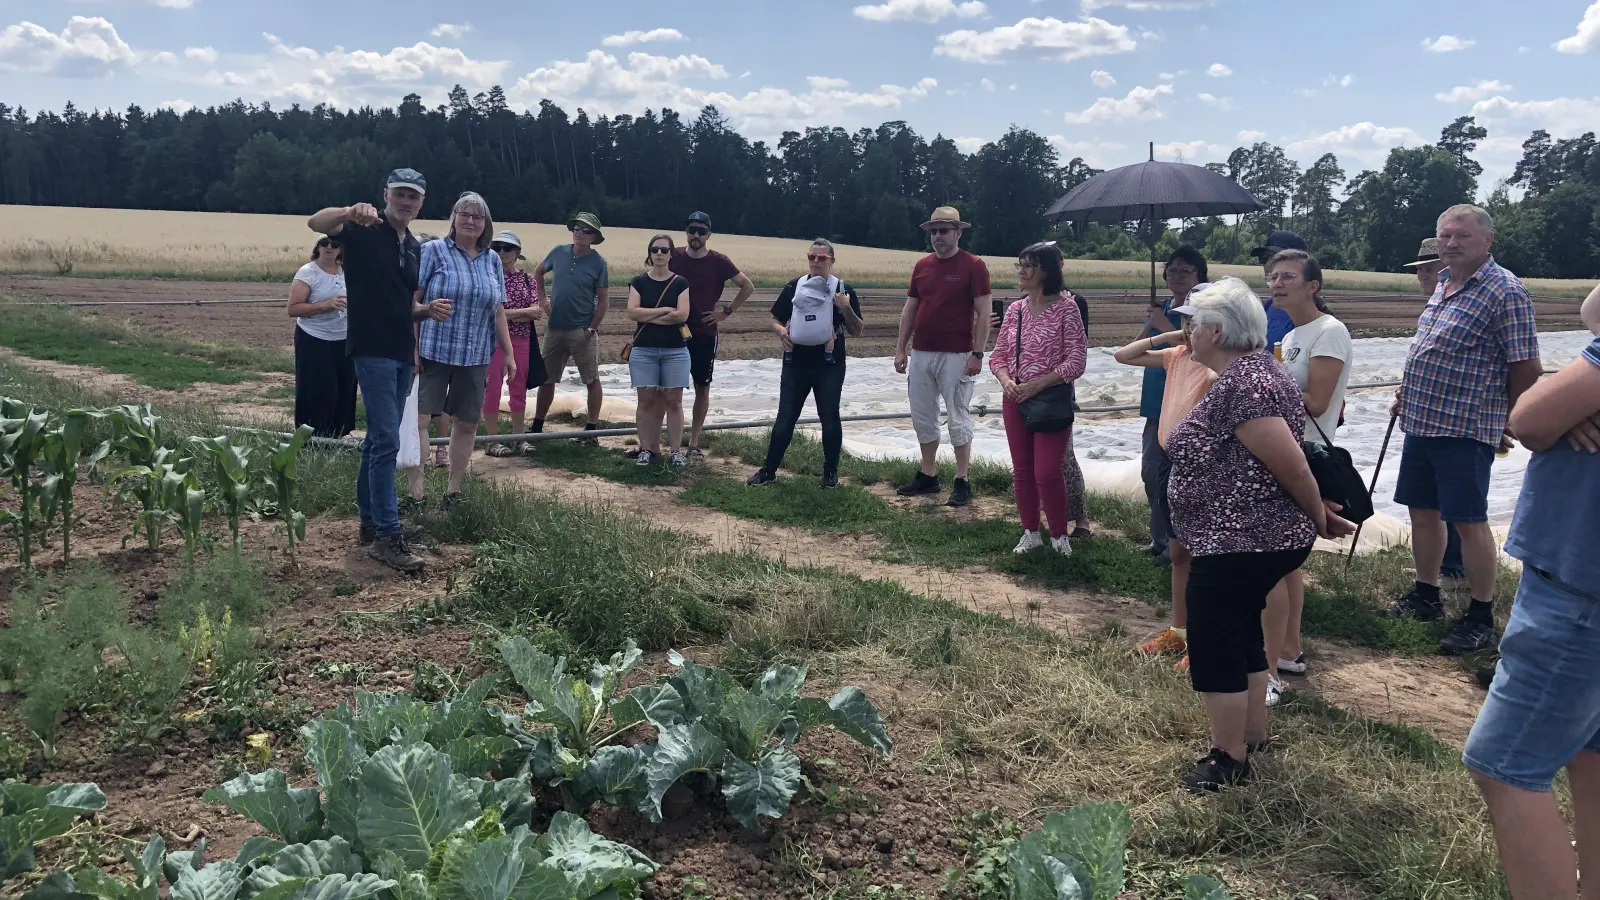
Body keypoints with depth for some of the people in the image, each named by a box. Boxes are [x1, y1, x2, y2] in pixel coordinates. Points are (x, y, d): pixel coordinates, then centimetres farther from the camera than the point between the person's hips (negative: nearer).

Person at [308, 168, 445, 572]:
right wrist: (351, 212, -42)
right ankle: (387, 536, -11)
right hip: (372, 351, -8)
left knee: (378, 440, 14)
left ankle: (372, 523, 23)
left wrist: (428, 310, 1)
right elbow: (315, 222, -23)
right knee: (386, 440, -13)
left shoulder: (415, 248, 16)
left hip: (402, 354, 8)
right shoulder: (363, 232, -5)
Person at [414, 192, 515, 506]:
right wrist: (412, 347, -12)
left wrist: (509, 353, 11)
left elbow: (498, 312, 15)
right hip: (433, 351, -4)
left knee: (467, 422, 9)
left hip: (476, 357, 4)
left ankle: (453, 489, 22)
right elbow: (412, 301, -5)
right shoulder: (434, 251, -1)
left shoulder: (492, 260, 12)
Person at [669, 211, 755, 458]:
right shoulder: (674, 257, -2)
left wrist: (727, 312, -3)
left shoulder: (719, 262, -6)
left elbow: (748, 286, 1)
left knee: (702, 388, 5)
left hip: (705, 335, 0)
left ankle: (694, 442, 15)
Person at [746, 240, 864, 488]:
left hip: (830, 365, -2)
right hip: (796, 364, 2)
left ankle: (830, 472, 18)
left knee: (830, 419, 5)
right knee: (785, 418, 5)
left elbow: (856, 331, -2)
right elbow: (776, 319, 12)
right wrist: (780, 331, -11)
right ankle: (769, 470, 12)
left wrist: (846, 308, -19)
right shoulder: (794, 287, 6)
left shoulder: (843, 290, -1)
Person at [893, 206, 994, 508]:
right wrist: (900, 349, 10)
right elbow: (910, 309, 15)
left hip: (956, 356, -6)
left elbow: (983, 313, -9)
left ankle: (962, 483, 6)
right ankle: (928, 476, 22)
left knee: (958, 419, -1)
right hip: (920, 354, 6)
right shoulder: (922, 266, 11)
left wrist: (977, 353, -15)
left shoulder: (973, 266, -6)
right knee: (922, 417, 11)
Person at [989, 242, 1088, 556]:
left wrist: (1038, 384, -19)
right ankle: (1031, 533, 25)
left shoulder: (1066, 309, -9)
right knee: (1022, 471, 11)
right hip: (1015, 399, 5)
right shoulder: (1014, 309, 6)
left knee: (1047, 473, -7)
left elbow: (1076, 360, -13)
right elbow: (999, 355, 10)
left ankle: (1060, 535, 13)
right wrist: (1005, 380, -10)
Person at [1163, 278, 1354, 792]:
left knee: (1215, 649, 0)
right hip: (1251, 539, 11)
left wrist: (1319, 518, -9)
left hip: (1239, 546, -11)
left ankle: (1229, 762, 13)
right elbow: (1285, 458, 15)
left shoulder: (1243, 385, -23)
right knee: (1242, 638, 21)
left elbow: (1293, 466, -24)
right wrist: (1318, 515, 15)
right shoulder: (1251, 369, 10)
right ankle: (1252, 739, 34)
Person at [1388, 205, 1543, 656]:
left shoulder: (1504, 291, -14)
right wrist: (1409, 389, 15)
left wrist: (1508, 423, -5)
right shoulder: (1443, 283, 12)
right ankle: (1426, 596, 29)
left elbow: (1526, 365, -14)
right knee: (1422, 511, 15)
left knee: (1469, 520, -1)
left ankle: (1481, 617, 10)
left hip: (1465, 428, -8)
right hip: (1421, 421, 8)